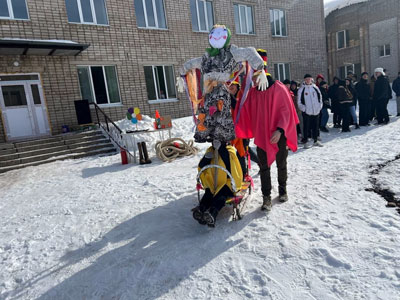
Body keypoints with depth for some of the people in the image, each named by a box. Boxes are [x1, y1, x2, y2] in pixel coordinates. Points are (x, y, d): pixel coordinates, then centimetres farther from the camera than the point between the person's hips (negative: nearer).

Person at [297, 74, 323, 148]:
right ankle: (306, 141, 7)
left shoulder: (315, 87, 9)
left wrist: (320, 106, 5)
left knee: (316, 126, 11)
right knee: (306, 127, -1)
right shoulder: (301, 89, -3)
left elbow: (320, 97, 15)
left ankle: (316, 140, 23)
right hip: (306, 111, -4)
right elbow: (299, 101, -4)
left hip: (316, 111, 4)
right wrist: (303, 108, -13)